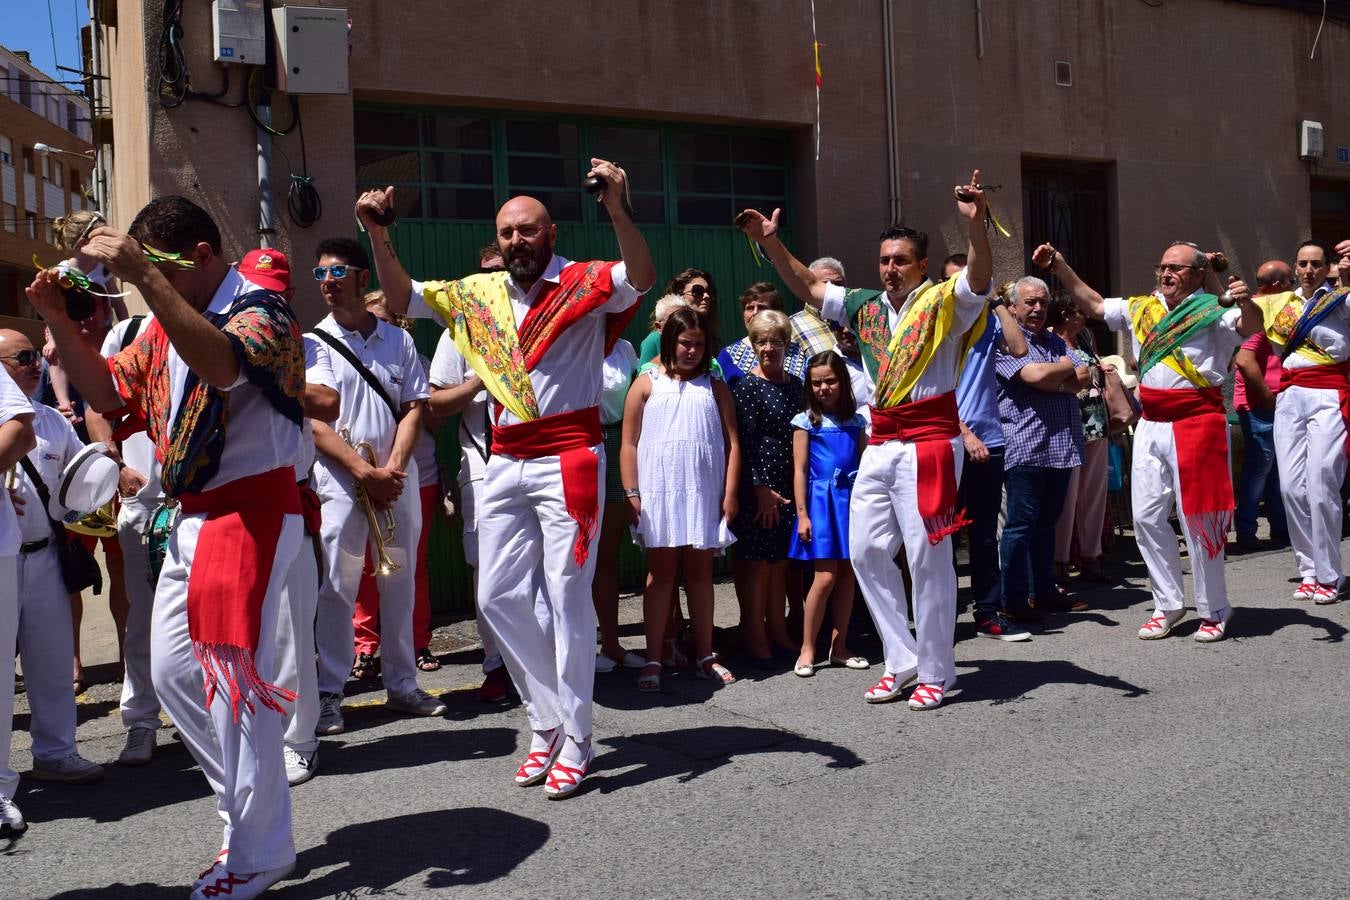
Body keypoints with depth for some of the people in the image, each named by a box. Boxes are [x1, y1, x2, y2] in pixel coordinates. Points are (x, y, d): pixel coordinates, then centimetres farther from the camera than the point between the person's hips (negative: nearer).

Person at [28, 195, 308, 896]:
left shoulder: (260, 311, -11)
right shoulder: (165, 327, 16)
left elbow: (219, 363, -32)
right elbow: (108, 393, 18)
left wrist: (141, 274, -36)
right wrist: (58, 321, 4)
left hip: (251, 514, -9)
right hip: (194, 519, 10)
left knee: (233, 679, -9)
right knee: (173, 672, 12)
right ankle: (248, 815, 25)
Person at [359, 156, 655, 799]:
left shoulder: (584, 285, -5)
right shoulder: (479, 294, 12)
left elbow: (641, 279, -24)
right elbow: (402, 299, 16)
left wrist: (617, 211, -39)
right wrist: (377, 235, 2)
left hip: (568, 461, -6)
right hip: (505, 465, 6)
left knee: (568, 600, -3)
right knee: (499, 596, 7)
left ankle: (574, 746, 8)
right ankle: (549, 722, 21)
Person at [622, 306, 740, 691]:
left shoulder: (714, 388, 11)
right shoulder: (647, 384, 5)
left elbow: (732, 444, 7)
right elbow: (629, 443, 2)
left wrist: (730, 494, -2)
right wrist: (631, 494, -6)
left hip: (704, 493, 2)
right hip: (658, 491, -2)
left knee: (700, 572, 9)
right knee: (660, 572, 2)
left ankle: (704, 656, 18)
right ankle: (653, 660, 5)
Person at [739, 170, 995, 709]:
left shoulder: (944, 302, -4)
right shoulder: (867, 307, 12)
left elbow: (979, 277, -23)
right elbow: (809, 285, 18)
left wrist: (974, 223, -40)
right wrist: (771, 243, 7)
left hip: (929, 443, -7)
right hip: (879, 445, 7)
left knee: (927, 558, -2)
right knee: (866, 551, 7)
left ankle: (936, 672, 11)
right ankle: (902, 660, 18)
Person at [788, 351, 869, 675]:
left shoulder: (856, 421, 11)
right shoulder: (806, 421, 1)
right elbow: (799, 470, -2)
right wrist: (802, 514, -7)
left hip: (852, 499, 4)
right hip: (821, 500, -4)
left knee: (847, 574, 6)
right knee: (825, 576, -10)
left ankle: (839, 647, 16)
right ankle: (806, 649, 0)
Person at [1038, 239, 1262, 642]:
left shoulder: (1212, 310, -5)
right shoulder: (1141, 309, 12)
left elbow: (1252, 327, -21)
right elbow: (1093, 304, 21)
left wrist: (1246, 303, -42)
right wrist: (1059, 266, 13)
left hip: (1197, 424, -6)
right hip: (1151, 426, 6)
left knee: (1199, 519, 0)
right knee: (1147, 517, 8)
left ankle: (1213, 610, 14)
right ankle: (1168, 605, 20)